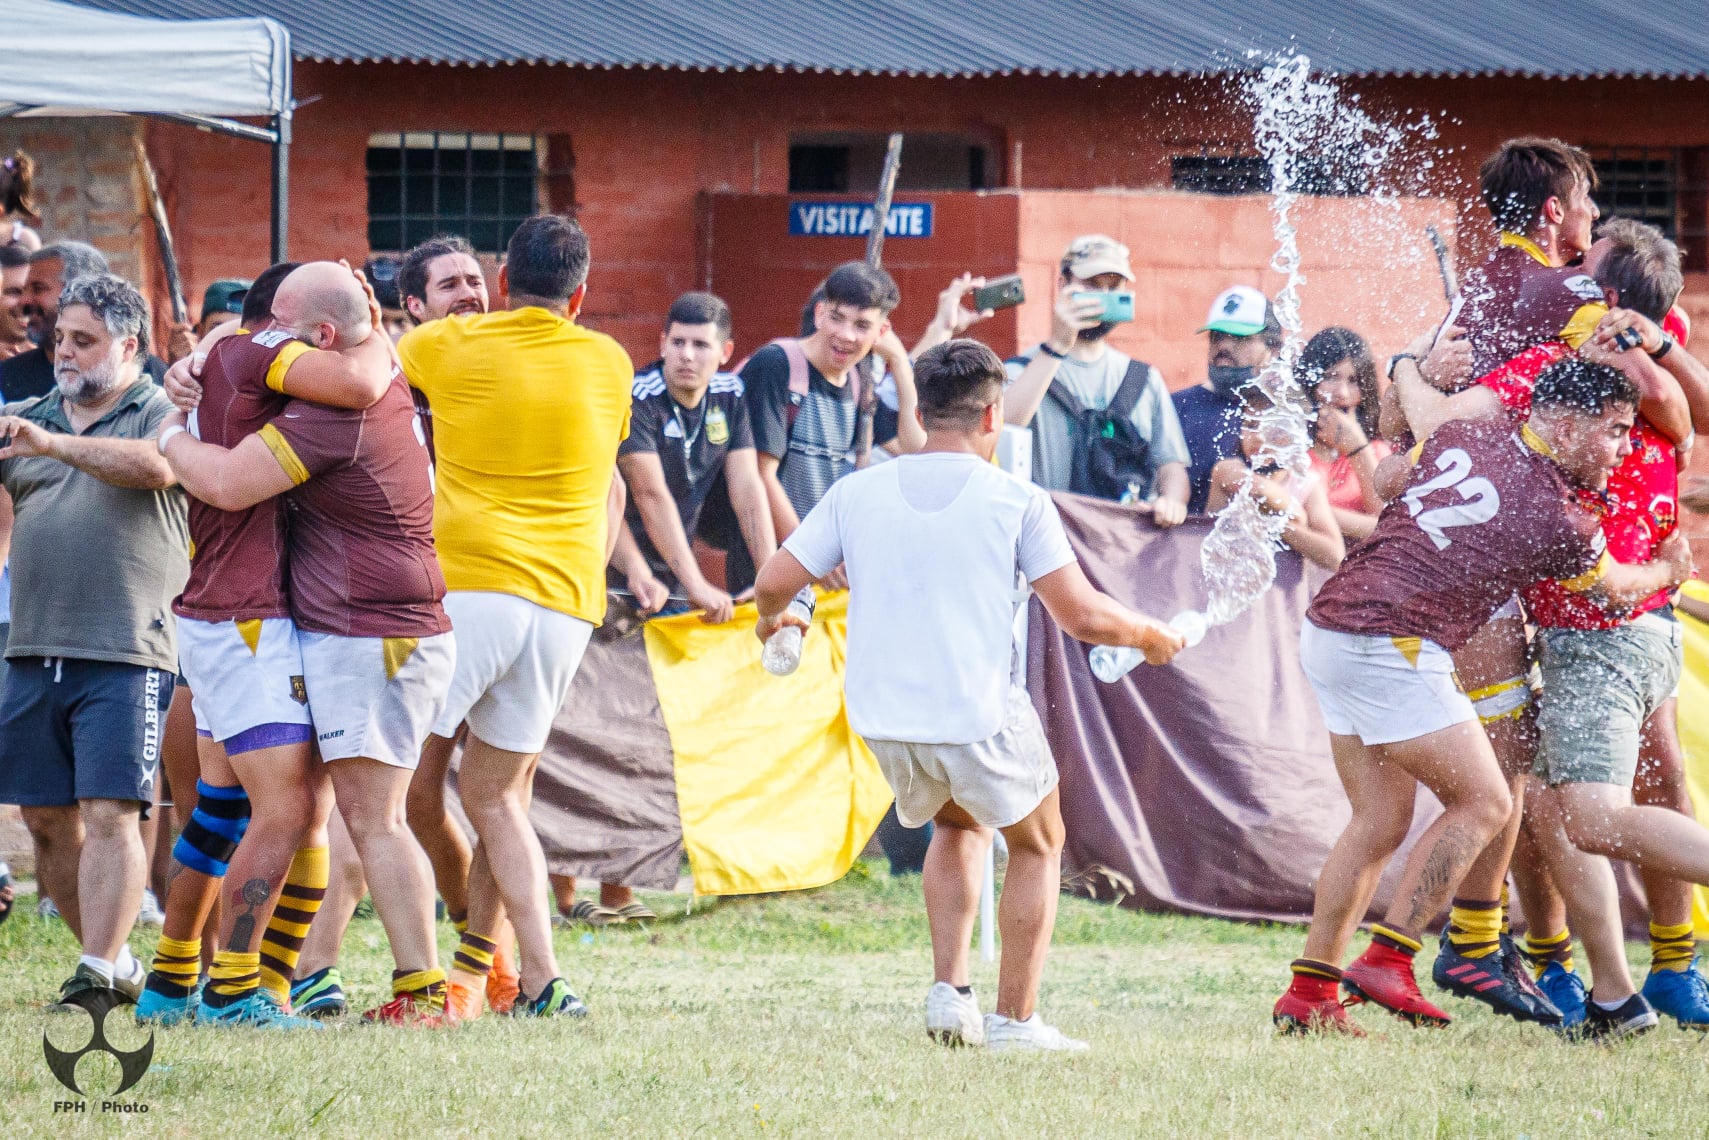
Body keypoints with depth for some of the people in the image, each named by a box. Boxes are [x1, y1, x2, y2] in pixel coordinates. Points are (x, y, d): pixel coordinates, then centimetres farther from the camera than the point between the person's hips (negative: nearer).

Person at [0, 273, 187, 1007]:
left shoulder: (160, 415, 1)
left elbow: (154, 465, -19)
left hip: (126, 656, -6)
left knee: (110, 815, -12)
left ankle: (99, 973, -13)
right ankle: (115, 958, 18)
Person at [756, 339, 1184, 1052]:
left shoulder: (856, 493, 4)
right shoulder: (1018, 502, -4)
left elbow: (774, 582, 2)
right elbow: (1082, 617, -6)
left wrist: (773, 618, 26)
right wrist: (1151, 637, 14)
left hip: (883, 719, 4)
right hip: (983, 718, -4)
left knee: (959, 825, 32)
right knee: (1038, 844, 21)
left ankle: (948, 992, 17)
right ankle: (1014, 1019, 16)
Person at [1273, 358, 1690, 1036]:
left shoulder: (1462, 437, 8)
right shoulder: (1560, 522, -8)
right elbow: (1617, 589, 14)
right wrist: (1668, 569, 36)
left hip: (1327, 626, 8)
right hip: (1392, 650, -8)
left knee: (1380, 820, 15)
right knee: (1485, 804, 3)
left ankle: (1309, 992, 14)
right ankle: (1387, 960, -2)